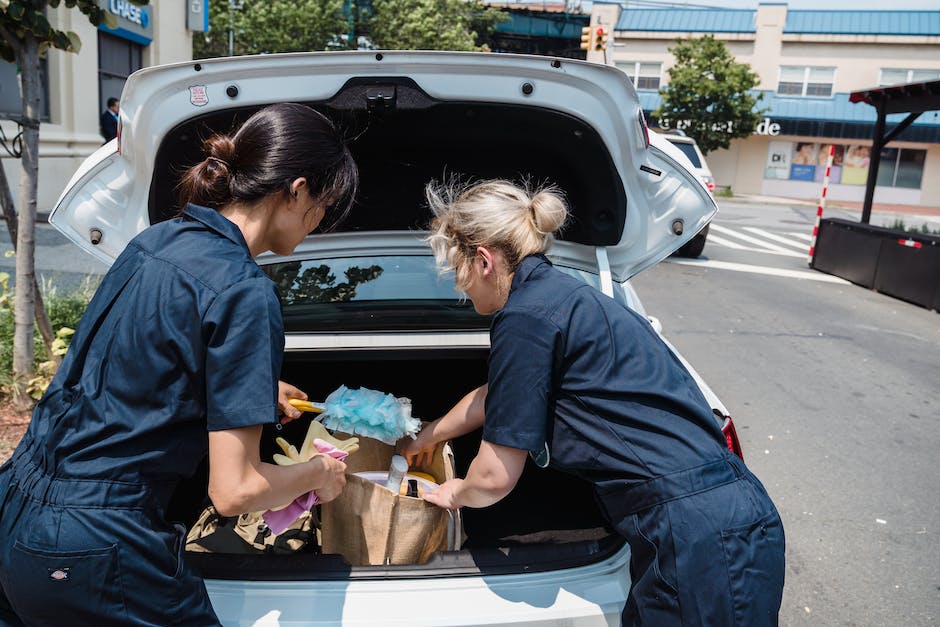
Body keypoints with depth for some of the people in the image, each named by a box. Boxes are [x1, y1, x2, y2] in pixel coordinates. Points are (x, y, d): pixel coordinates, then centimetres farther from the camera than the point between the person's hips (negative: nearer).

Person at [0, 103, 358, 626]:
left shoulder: (156, 241, 4)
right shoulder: (244, 293, -21)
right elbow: (234, 490, -21)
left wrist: (251, 387, 25)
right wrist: (319, 473, -2)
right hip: (94, 554, -8)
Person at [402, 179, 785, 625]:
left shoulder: (527, 316, -16)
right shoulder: (560, 295, 14)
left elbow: (494, 478, -9)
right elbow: (493, 396, 31)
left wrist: (456, 493, 15)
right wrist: (428, 436, 46)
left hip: (703, 540, -9)